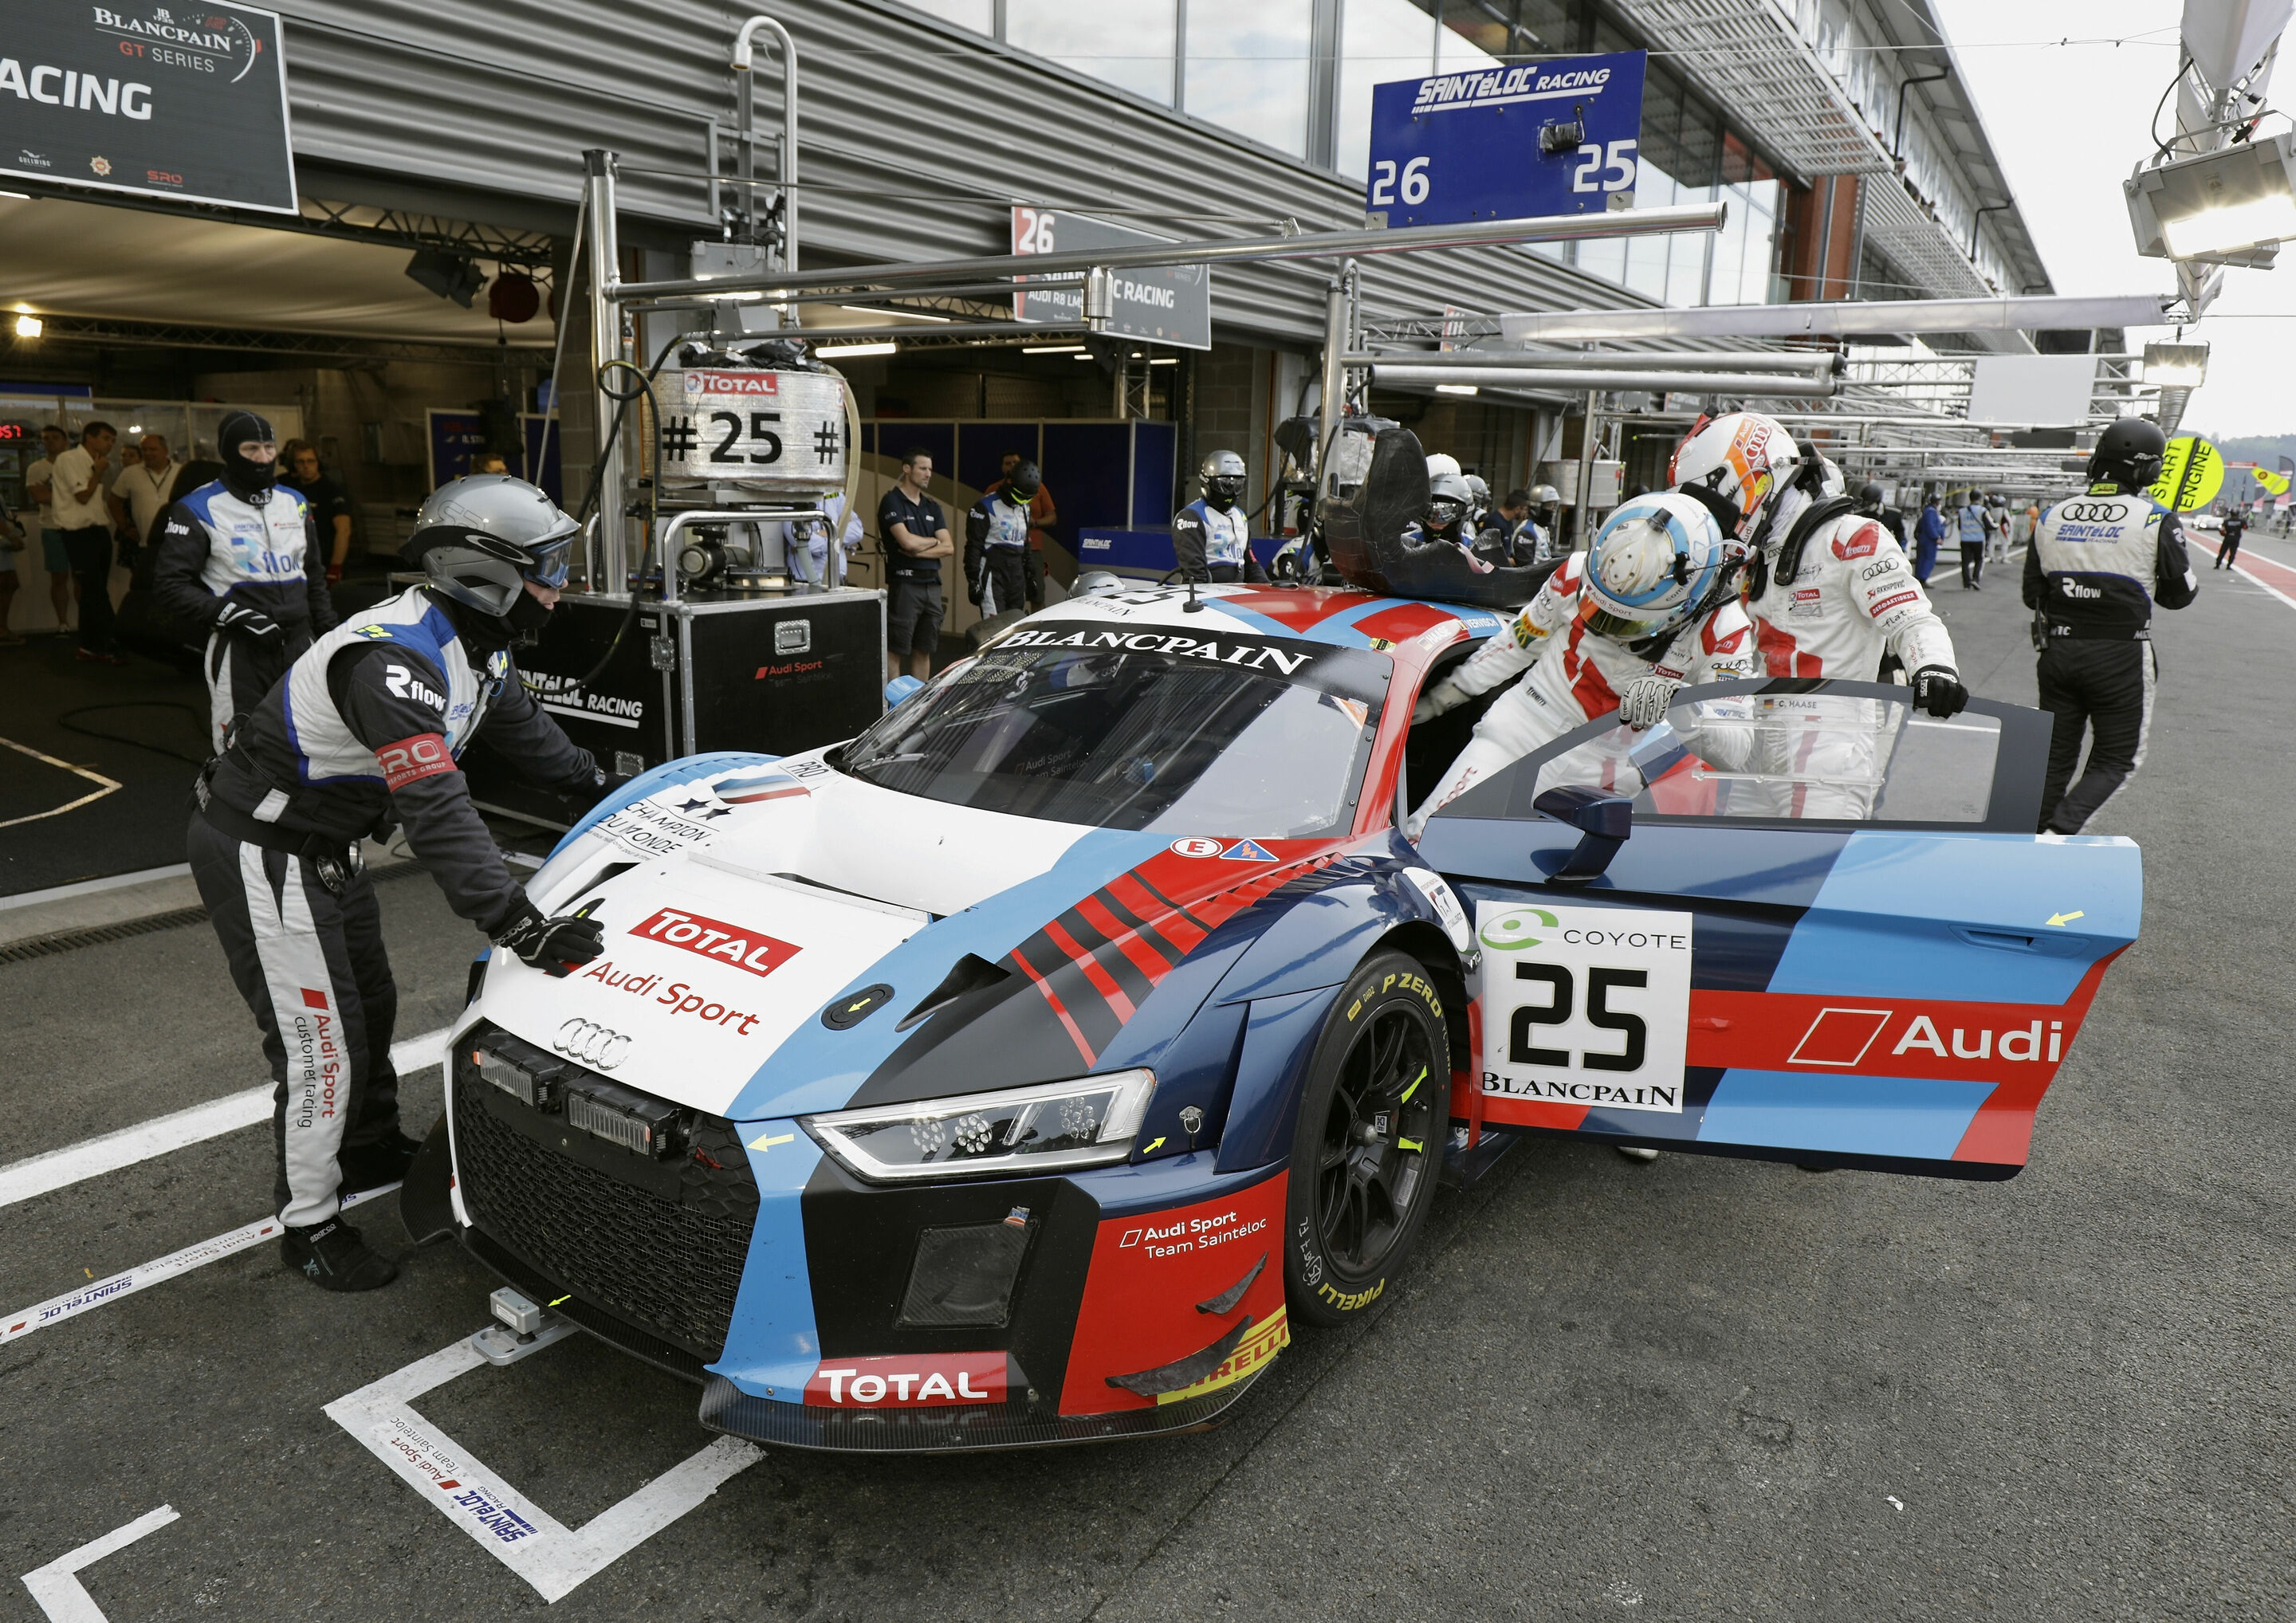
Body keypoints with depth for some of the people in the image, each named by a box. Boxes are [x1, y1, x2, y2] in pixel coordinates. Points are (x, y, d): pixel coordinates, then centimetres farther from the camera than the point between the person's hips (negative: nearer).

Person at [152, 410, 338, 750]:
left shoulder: (295, 503, 15)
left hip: (299, 645, 5)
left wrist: (330, 632, 17)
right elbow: (169, 585, -7)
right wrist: (231, 614, -18)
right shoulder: (199, 509, -4)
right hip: (238, 650, -5)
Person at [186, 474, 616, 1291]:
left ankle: (372, 1148, 44)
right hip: (261, 856, -10)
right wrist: (518, 925, -44)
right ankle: (310, 1226, 14)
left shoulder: (476, 646, -2)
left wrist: (605, 789, 20)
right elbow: (437, 811, -41)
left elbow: (524, 727, 16)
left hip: (328, 847, 10)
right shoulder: (393, 663, -33)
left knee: (370, 1004, 22)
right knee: (319, 1043, -3)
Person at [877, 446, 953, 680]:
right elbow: (908, 541, -18)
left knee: (923, 651, 10)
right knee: (895, 651, -3)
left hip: (932, 584, 7)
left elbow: (949, 547, 6)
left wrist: (920, 551, -10)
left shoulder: (932, 507, 16)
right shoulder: (892, 502, -4)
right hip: (904, 584, -7)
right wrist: (935, 541, 0)